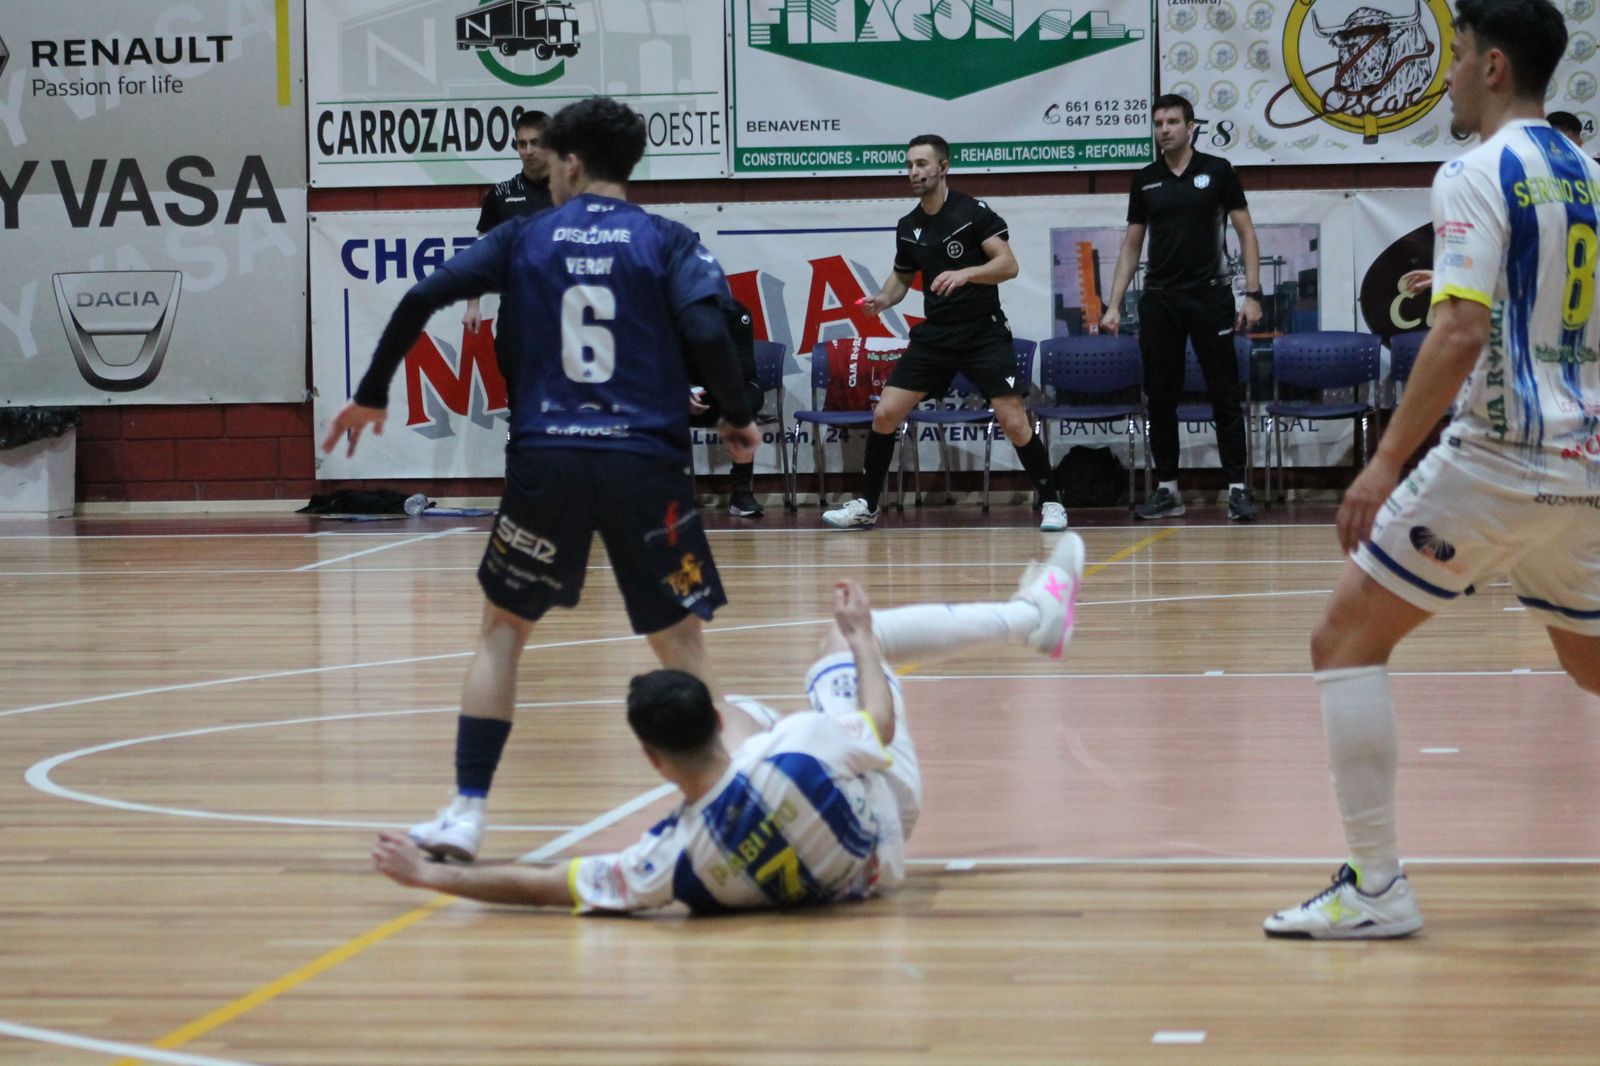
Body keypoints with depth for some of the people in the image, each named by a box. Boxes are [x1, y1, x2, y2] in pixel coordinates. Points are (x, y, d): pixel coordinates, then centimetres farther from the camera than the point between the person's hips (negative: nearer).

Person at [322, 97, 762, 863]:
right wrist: (736, 418, 6)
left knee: (503, 628, 16)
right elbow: (706, 331, -10)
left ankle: (467, 810, 8)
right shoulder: (665, 243, 6)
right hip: (644, 461, -1)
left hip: (546, 460, 1)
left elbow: (422, 298, 2)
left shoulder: (524, 239, 9)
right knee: (680, 641, 9)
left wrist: (371, 396, 12)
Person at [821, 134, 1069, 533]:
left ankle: (1049, 502, 5)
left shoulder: (974, 212, -10)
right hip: (934, 333, 5)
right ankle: (866, 505, 10)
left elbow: (1008, 265, -17)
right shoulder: (908, 227, 7)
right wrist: (884, 298, 2)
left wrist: (965, 273, -32)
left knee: (1013, 421, -13)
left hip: (983, 332, -5)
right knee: (885, 413, -3)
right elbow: (902, 276, 23)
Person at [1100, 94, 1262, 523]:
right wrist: (1114, 305, 6)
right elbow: (1131, 247, 14)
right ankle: (1167, 489, 12)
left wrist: (1253, 294, -7)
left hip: (1210, 296, -3)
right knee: (1160, 398, 4)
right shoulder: (1145, 181, 9)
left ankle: (1237, 488, -1)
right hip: (1159, 301, 3)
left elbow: (1246, 233, 2)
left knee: (1224, 395, -3)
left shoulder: (1217, 171, 1)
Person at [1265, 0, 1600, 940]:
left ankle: (1376, 887, -8)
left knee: (1347, 640, -1)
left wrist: (1387, 464, -19)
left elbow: (1462, 334, -20)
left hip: (1497, 457, -8)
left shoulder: (1480, 175, -9)